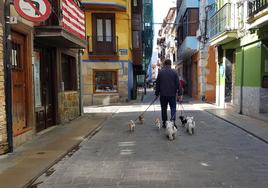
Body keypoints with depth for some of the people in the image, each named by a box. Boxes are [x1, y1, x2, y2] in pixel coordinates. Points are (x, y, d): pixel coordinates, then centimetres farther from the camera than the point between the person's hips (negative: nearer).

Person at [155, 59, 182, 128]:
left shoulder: (160, 72, 0)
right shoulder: (174, 72, 0)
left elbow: (157, 84, 1)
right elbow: (177, 84, -1)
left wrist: (157, 93, 7)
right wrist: (179, 94, 3)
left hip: (163, 94, 0)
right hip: (172, 94, 0)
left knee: (164, 109, 9)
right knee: (173, 108, 7)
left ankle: (164, 123, 13)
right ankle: (173, 120, -13)